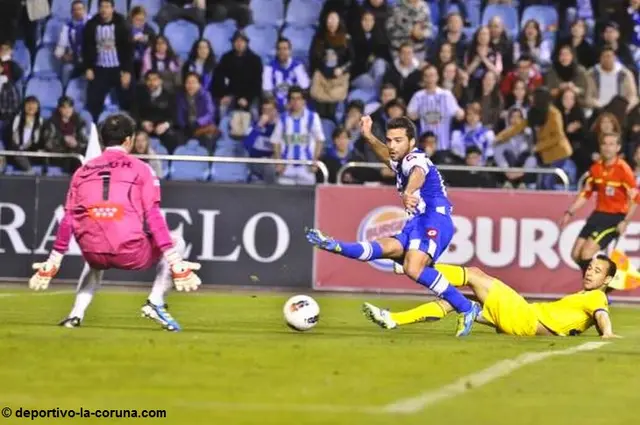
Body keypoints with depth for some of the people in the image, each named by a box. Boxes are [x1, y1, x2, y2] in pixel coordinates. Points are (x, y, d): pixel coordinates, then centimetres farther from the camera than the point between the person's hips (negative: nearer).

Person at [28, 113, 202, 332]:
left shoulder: (83, 171, 16)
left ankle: (76, 314, 18)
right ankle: (155, 303, 5)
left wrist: (53, 261, 15)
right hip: (131, 254, -4)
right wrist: (176, 263, -5)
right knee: (176, 242, 23)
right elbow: (153, 215, -3)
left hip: (93, 253, 4)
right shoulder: (140, 168, 6)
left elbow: (68, 219, 12)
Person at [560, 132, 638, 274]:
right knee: (576, 254, 1)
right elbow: (585, 193, 14)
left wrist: (625, 222, -23)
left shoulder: (623, 169, -15)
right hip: (599, 214, 6)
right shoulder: (596, 168, 3)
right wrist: (569, 213, 6)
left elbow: (634, 199, -15)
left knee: (586, 254, -18)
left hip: (616, 217, -6)